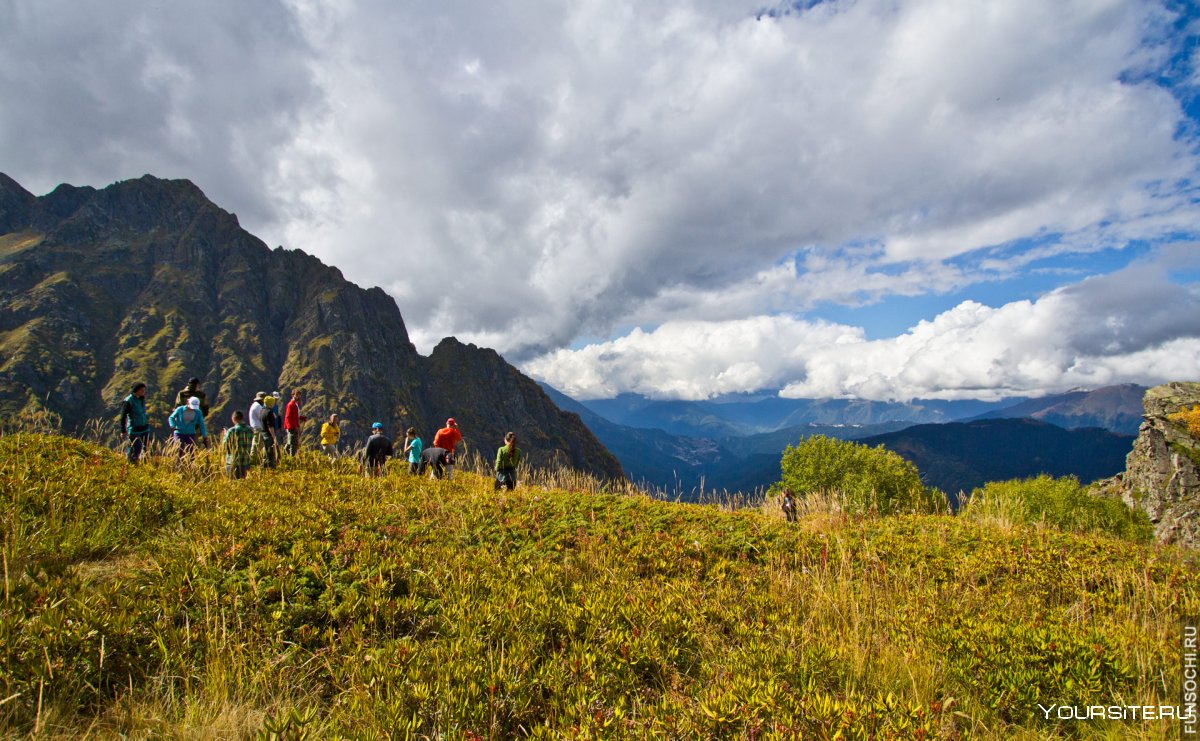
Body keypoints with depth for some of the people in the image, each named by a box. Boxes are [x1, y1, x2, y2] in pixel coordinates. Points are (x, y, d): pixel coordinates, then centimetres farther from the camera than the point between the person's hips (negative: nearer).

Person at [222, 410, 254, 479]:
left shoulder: (231, 431, -12)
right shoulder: (250, 430, 1)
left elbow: (224, 447, -3)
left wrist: (225, 436, 10)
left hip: (233, 463, -4)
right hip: (246, 462, 4)